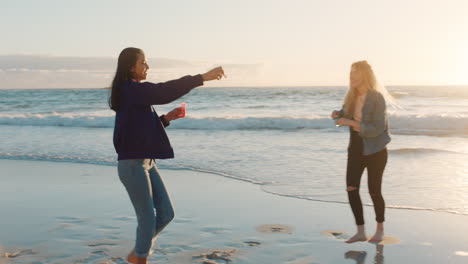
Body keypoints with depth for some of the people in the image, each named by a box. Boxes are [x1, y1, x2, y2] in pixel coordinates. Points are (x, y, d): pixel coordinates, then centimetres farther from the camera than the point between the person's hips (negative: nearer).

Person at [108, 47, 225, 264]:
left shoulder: (136, 92, 16)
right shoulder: (130, 90, -14)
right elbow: (165, 92, -27)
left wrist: (167, 118, 6)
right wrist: (202, 78, -27)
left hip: (146, 162, 9)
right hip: (132, 164, -9)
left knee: (166, 214, 11)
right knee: (148, 219, -2)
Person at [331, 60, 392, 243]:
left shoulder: (377, 98, -18)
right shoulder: (353, 96, 1)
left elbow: (377, 129, -25)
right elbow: (348, 114, 19)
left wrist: (350, 123, -30)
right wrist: (339, 114, -4)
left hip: (375, 150, -6)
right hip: (356, 148, 6)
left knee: (374, 191, 4)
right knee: (351, 189, -5)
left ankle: (380, 230, 27)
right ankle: (360, 232, 4)